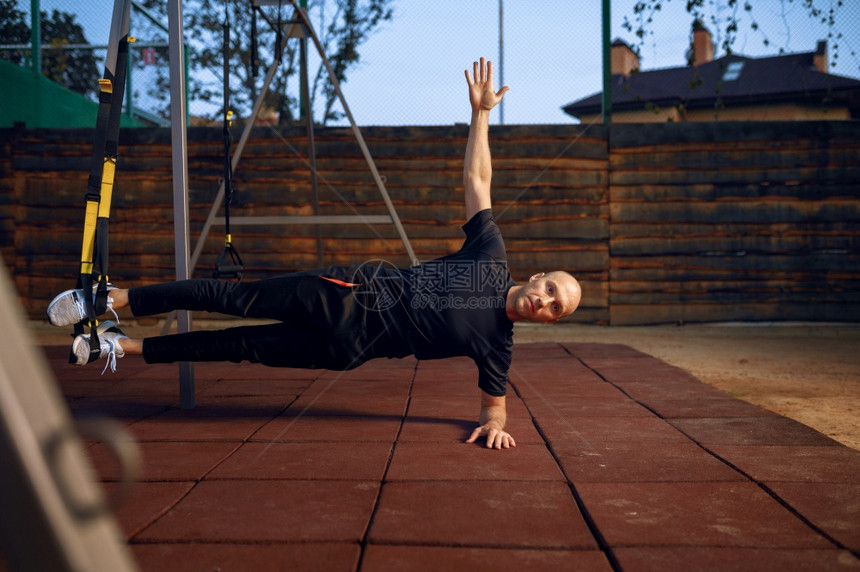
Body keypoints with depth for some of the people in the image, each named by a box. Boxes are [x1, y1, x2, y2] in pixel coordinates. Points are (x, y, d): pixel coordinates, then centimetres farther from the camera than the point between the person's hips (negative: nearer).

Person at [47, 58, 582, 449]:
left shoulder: (499, 342, -1)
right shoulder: (493, 258, 0)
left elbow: (494, 398, 9)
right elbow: (476, 179, 5)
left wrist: (495, 424, -15)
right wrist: (482, 113, 1)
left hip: (351, 343, 0)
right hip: (352, 292, 0)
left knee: (246, 345, 3)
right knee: (231, 297, -6)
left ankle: (126, 345, 15)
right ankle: (111, 298, 6)